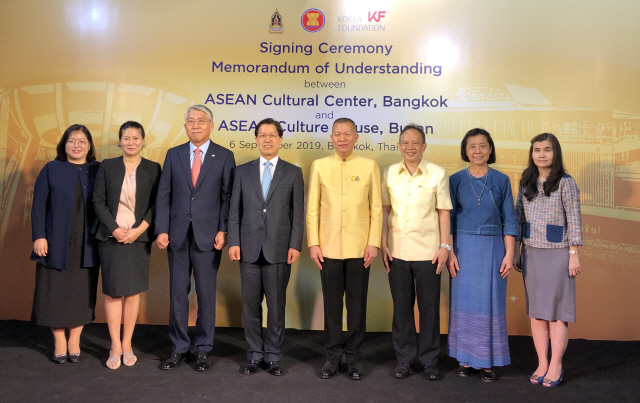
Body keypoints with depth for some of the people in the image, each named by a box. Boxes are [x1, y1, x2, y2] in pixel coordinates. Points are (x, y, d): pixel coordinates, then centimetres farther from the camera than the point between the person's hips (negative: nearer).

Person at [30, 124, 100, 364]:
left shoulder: (98, 171, 5)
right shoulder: (51, 169, 4)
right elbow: (39, 206, 0)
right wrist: (39, 237, -7)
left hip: (86, 245, 1)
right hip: (56, 244, 0)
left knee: (82, 294, 6)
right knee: (55, 293, 5)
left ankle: (74, 342, 20)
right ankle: (60, 343, 18)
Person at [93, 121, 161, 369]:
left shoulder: (153, 169, 4)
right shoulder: (107, 167, 6)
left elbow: (156, 204, 0)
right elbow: (98, 201, 2)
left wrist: (138, 230, -11)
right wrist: (114, 229, -9)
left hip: (139, 237, 0)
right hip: (111, 236, 0)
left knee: (133, 291, 4)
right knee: (113, 291, 1)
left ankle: (127, 345, 15)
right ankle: (115, 347, 10)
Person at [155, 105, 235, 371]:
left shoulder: (224, 157, 2)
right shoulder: (173, 155, 9)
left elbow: (228, 197, -1)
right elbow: (164, 195, 6)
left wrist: (223, 231, -10)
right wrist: (161, 230, -3)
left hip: (208, 236, -2)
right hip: (178, 235, 2)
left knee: (206, 294, 5)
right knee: (177, 294, 9)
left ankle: (203, 349, 19)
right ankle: (179, 348, 22)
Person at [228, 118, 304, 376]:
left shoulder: (293, 173, 6)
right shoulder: (243, 171, 9)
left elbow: (298, 213, 2)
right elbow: (235, 210, 7)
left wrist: (295, 245, -6)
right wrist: (234, 242, -2)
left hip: (279, 249, -1)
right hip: (249, 248, 2)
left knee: (276, 305, 5)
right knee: (251, 304, 7)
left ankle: (273, 356, 19)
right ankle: (254, 355, 21)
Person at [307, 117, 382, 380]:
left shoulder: (369, 167, 4)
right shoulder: (319, 166, 5)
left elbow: (376, 209, 3)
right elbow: (312, 209, 5)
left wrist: (373, 243, -3)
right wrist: (313, 243, -1)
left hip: (359, 248, 0)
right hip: (329, 247, 1)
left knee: (357, 305, 7)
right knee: (332, 304, 8)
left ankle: (353, 356, 21)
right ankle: (333, 355, 21)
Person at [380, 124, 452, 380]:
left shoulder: (437, 174, -2)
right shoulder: (389, 174, 4)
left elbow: (443, 212, 1)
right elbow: (384, 210, 7)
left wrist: (444, 246, -3)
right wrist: (383, 244, 2)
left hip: (428, 251, -2)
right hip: (397, 251, 2)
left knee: (429, 307, 6)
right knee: (401, 307, 9)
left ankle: (429, 360, 20)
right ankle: (404, 359, 22)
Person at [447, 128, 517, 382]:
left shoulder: (501, 180, 3)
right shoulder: (456, 180, 3)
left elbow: (509, 220, 3)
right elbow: (449, 219, 2)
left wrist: (509, 253, -3)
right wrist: (450, 252, -5)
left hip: (492, 248, 0)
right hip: (464, 248, 0)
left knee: (491, 303, 2)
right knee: (464, 302, 4)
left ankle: (488, 361, 14)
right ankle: (467, 359, 16)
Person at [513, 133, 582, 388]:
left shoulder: (565, 183, -7)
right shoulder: (526, 182, 6)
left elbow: (574, 221, -7)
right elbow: (519, 218, 9)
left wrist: (574, 255, -10)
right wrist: (516, 252, 8)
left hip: (557, 254, -4)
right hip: (531, 254, 4)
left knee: (556, 311, 2)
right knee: (536, 311, 8)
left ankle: (555, 367, 13)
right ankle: (542, 364, 18)